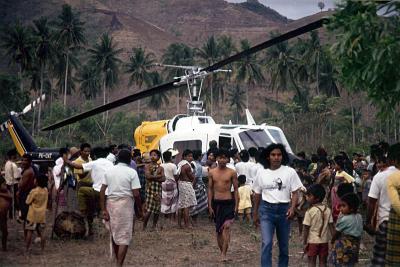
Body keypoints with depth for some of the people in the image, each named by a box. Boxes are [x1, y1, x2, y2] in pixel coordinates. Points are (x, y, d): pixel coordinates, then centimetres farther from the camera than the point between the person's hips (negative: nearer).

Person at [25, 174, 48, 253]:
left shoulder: (34, 191, -17)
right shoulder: (46, 190, -1)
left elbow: (28, 202, -10)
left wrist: (29, 195, 4)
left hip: (33, 215, -5)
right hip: (42, 215, 5)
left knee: (29, 232, 3)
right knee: (41, 233, 10)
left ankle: (27, 249, 6)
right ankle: (42, 249, 11)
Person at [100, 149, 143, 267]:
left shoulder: (109, 171, 7)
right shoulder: (132, 172, -5)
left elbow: (102, 191, 2)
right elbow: (136, 194, -9)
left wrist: (104, 210, 3)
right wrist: (140, 210, 3)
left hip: (110, 203, 5)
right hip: (125, 204, -5)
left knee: (114, 235, 18)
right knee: (124, 237, 1)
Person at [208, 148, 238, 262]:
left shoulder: (232, 173, -3)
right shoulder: (212, 173, 4)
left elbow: (236, 190, 1)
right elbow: (210, 189, 8)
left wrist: (236, 206, -4)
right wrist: (210, 206, 3)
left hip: (228, 203, -3)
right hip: (216, 203, 3)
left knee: (226, 227, -17)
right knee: (218, 230, 9)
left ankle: (224, 254, -18)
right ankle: (222, 252, 21)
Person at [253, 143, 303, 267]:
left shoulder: (290, 172, -1)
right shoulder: (261, 172, 4)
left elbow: (295, 193, 0)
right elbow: (257, 194, 13)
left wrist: (292, 208, -17)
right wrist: (255, 213, 17)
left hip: (284, 209, 1)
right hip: (266, 209, 0)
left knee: (284, 245, 11)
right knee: (266, 243, -12)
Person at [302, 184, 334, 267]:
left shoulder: (310, 211, -13)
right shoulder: (327, 210, -1)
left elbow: (306, 228, -11)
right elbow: (331, 226, 0)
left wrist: (304, 243, -5)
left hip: (312, 241, -4)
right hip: (324, 241, 4)